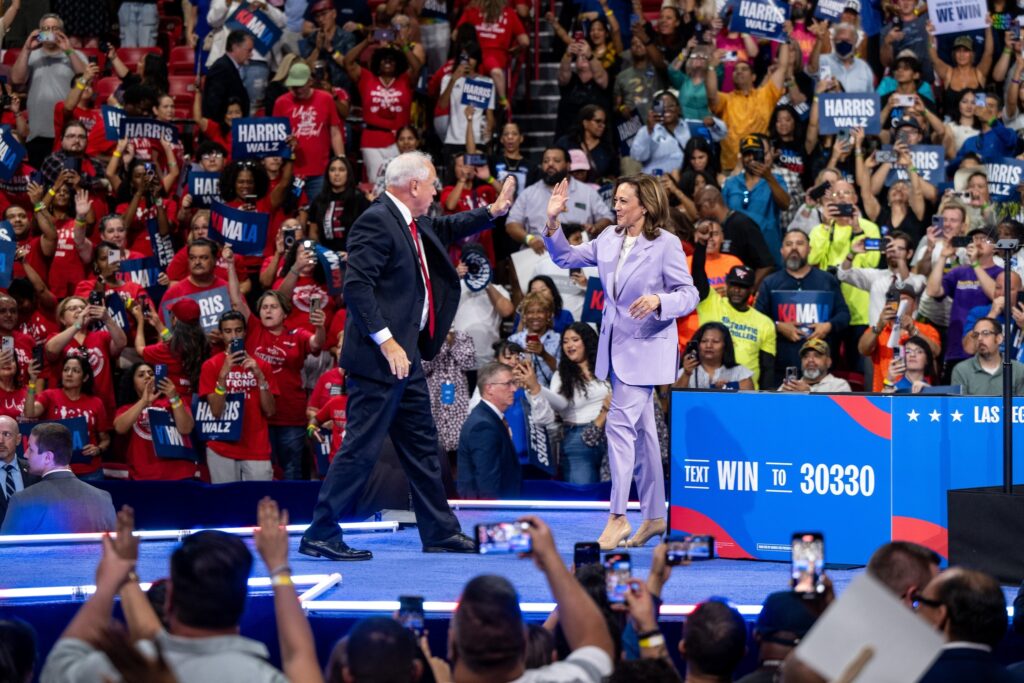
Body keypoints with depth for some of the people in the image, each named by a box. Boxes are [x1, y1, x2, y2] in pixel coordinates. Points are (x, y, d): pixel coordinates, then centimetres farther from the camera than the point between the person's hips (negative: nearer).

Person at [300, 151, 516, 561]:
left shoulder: (412, 224, 14)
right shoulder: (376, 222, -16)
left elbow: (446, 230, 36)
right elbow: (356, 286, -23)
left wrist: (495, 210, 27)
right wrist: (386, 342, -24)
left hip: (405, 354, 10)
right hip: (380, 358, -10)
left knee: (422, 446, 15)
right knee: (361, 448, -8)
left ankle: (440, 532, 24)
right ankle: (320, 536, -3)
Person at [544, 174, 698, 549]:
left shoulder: (666, 244, -11)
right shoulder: (609, 238, 7)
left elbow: (689, 294, -10)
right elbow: (567, 257, 14)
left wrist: (659, 300, -29)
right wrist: (553, 222, 0)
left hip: (647, 347, -7)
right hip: (616, 346, 7)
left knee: (620, 422, -15)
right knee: (640, 430, 13)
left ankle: (618, 516, -12)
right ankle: (655, 515, 21)